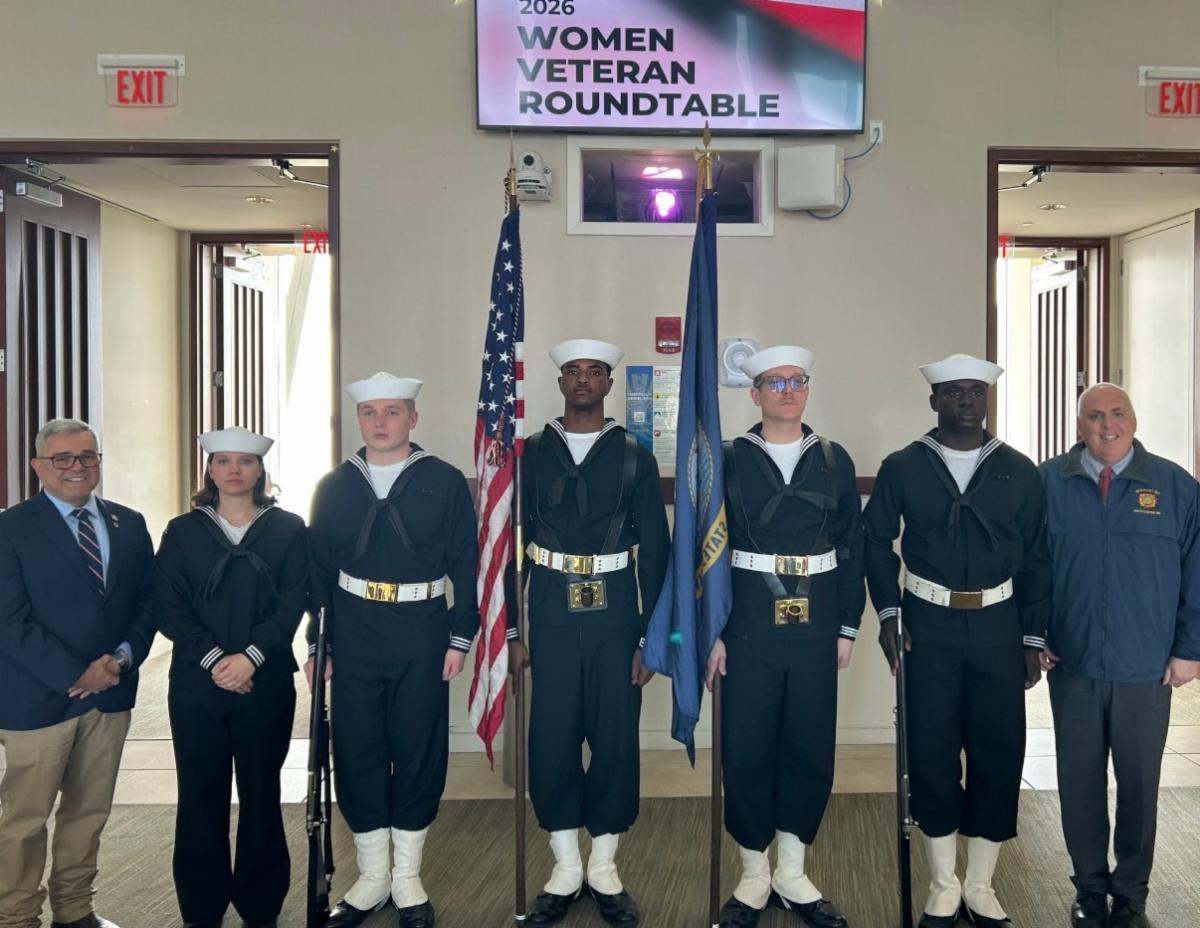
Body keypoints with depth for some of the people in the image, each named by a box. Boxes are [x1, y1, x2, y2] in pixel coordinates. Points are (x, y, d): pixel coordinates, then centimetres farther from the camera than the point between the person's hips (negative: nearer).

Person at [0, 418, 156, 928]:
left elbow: (148, 597, 9)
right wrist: (76, 676, -16)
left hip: (111, 691, 5)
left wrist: (124, 656, -8)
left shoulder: (129, 524, 8)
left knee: (90, 811, 14)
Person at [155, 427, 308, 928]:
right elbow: (169, 608, -1)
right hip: (197, 681, 1)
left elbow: (293, 604, -3)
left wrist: (251, 655, -15)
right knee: (201, 794, 5)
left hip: (267, 680, -1)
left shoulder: (289, 529, 4)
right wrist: (213, 659, -13)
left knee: (261, 792, 6)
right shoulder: (182, 531, 6)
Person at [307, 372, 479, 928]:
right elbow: (318, 570, 8)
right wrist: (318, 644, 6)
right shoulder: (334, 487, 6)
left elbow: (465, 564, -1)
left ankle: (407, 877, 21)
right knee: (356, 753, 6)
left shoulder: (444, 482, -1)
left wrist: (460, 637, -5)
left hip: (421, 639, -2)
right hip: (353, 640, 2)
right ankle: (371, 877, 22)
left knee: (419, 753, 5)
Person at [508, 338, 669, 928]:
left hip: (615, 616, 0)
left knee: (615, 740, 5)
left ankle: (604, 869, 22)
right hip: (551, 614, 0)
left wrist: (649, 636, -1)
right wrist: (511, 629, 1)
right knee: (551, 740, 4)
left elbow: (654, 551, 3)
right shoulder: (531, 454, 5)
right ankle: (565, 870, 20)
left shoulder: (635, 459, 4)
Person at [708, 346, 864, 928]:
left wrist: (848, 627, 4)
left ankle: (792, 875, 24)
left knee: (811, 749, 7)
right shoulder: (729, 461, 1)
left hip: (815, 625, 2)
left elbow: (853, 548, 8)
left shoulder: (834, 461, 7)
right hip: (749, 624, -2)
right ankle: (754, 876, 20)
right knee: (746, 751, 3)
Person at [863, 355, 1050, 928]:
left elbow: (1037, 558, 5)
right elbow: (876, 540, 6)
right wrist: (887, 612, -3)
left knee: (999, 755, 4)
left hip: (998, 628, 1)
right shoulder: (902, 468, -1)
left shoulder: (1019, 472, 2)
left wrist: (1034, 638, 3)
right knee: (932, 755, 4)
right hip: (928, 626, -1)